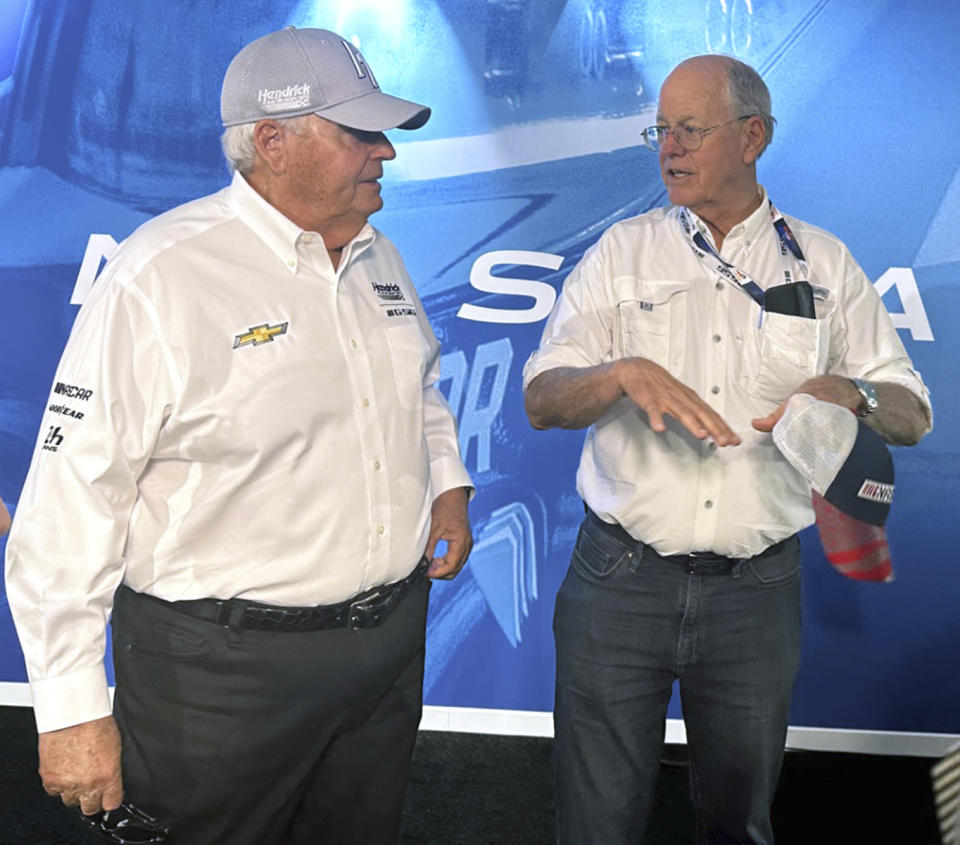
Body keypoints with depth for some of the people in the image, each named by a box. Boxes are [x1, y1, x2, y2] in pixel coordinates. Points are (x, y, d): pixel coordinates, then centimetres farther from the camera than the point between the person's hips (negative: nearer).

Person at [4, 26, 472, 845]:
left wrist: (448, 480, 6)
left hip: (393, 641, 7)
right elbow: (69, 503, -18)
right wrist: (72, 713, -16)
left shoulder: (379, 257, 4)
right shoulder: (159, 277, -19)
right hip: (223, 666, -6)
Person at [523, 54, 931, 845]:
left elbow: (912, 414, 6)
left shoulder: (823, 264, 5)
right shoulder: (620, 253, 3)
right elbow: (541, 400, -4)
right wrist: (622, 372, -24)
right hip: (621, 579, 0)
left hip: (758, 591, 1)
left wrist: (848, 393, -16)